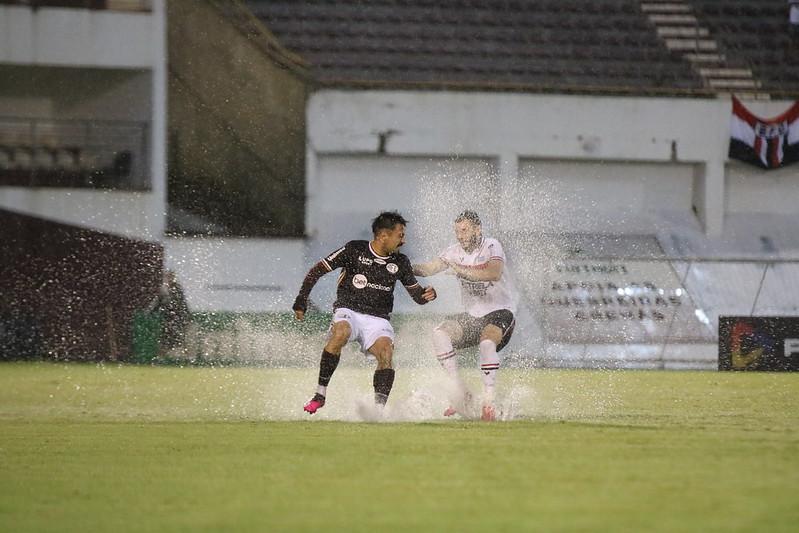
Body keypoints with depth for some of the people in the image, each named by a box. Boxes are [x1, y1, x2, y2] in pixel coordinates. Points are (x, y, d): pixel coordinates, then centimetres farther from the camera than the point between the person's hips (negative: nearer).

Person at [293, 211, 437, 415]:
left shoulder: (400, 263, 8)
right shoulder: (354, 250, -4)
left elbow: (417, 295, 14)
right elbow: (317, 271, 1)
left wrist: (426, 294, -11)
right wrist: (301, 300, -4)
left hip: (378, 320, 3)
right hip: (348, 312, -3)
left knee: (386, 352, -26)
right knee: (340, 334, -35)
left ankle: (379, 408, -30)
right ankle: (320, 394, -28)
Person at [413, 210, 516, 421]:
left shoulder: (491, 246, -11)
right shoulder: (455, 252, 4)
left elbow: (495, 273, -29)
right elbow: (430, 268, -9)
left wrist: (463, 271, -36)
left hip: (500, 311, -6)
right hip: (472, 316, 6)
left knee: (487, 343, -34)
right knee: (439, 333, -17)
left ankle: (488, 402, -29)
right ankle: (462, 394, -14)